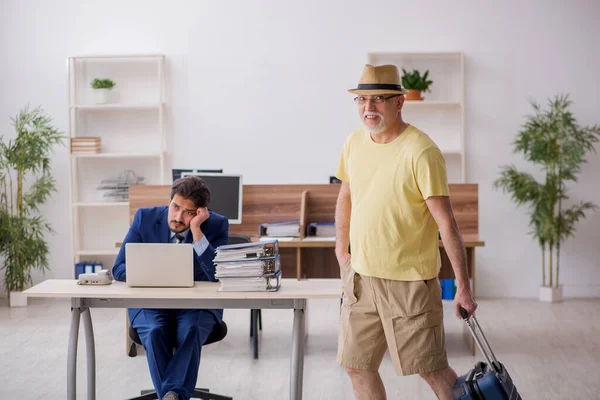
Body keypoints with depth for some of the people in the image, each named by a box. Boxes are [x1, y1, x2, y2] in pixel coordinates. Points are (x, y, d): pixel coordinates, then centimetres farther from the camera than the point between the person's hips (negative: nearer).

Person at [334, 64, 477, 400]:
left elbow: (446, 223, -18)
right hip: (360, 276, 7)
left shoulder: (421, 151, -17)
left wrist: (463, 286, -19)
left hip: (410, 281, -6)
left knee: (433, 370, 0)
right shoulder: (354, 143, 4)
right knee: (358, 367, 13)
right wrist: (342, 252, 17)